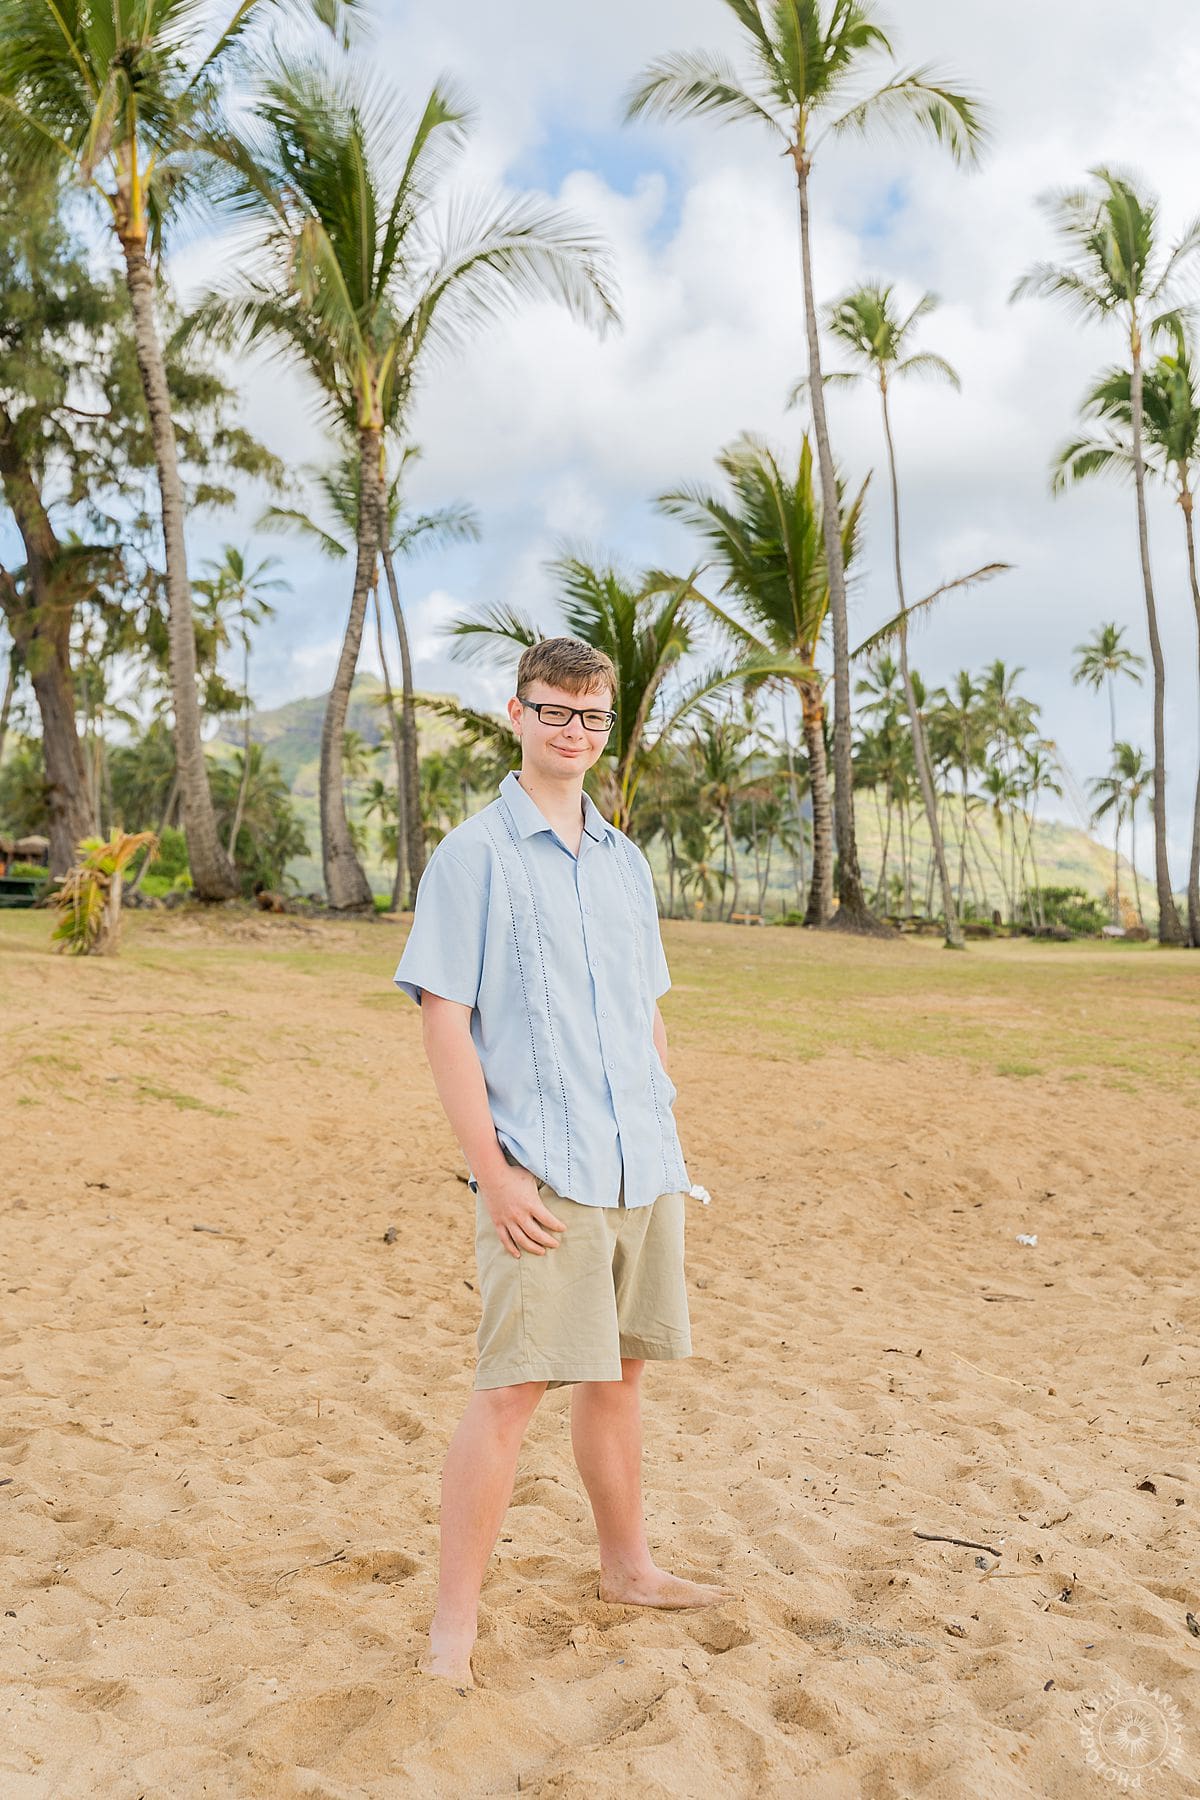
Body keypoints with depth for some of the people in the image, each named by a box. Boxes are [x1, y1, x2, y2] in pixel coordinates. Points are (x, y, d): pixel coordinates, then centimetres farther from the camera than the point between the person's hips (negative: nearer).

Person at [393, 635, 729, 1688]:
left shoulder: (626, 863, 15)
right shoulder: (475, 854, -4)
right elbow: (443, 1021, -9)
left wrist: (665, 1139, 15)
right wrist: (491, 1169, -15)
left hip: (645, 1167, 6)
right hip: (542, 1174, -6)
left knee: (621, 1370, 16)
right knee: (515, 1385, -5)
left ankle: (628, 1568, 33)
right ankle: (455, 1619, 9)